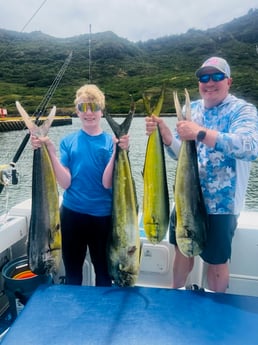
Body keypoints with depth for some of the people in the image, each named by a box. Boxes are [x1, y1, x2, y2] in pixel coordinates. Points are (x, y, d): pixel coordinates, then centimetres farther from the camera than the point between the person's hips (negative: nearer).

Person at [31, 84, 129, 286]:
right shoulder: (68, 141, 1)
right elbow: (65, 183, -9)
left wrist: (118, 151, -25)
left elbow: (107, 183, -13)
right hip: (72, 214, 1)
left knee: (103, 272, 15)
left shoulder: (111, 141, -3)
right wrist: (50, 151, -17)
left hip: (103, 216, -1)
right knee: (72, 272, 18)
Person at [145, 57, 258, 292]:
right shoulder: (191, 109, 6)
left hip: (220, 203, -5)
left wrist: (200, 133, -39)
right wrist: (163, 131, -18)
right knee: (182, 250, 20)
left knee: (216, 261, 10)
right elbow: (179, 153, 2)